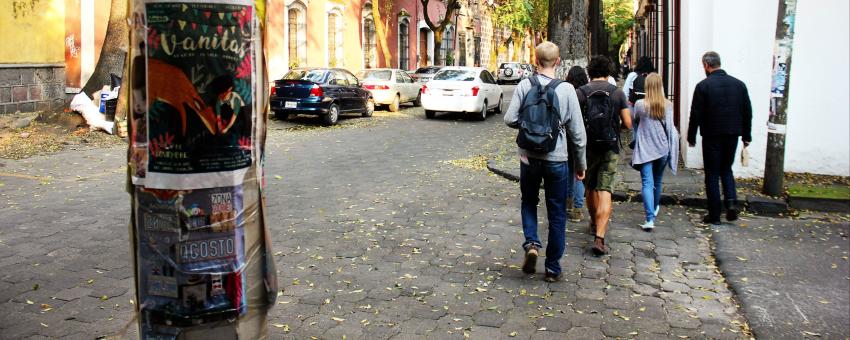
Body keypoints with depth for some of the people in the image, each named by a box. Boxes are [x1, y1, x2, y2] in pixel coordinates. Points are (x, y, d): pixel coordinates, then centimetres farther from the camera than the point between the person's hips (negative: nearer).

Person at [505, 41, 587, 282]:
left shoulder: (524, 85, -7)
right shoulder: (566, 89, -8)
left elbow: (510, 119, -9)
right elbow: (577, 131, -5)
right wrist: (581, 163, 6)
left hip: (529, 156, 1)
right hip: (556, 159, -1)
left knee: (529, 202, 24)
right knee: (557, 214, 11)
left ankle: (531, 243, 1)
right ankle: (552, 268, 17)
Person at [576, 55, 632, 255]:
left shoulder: (581, 92, -5)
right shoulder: (617, 92, -2)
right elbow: (628, 124, -2)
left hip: (588, 147, 1)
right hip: (610, 148, 0)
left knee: (590, 188, 20)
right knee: (605, 192, -3)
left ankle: (595, 224, 39)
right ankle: (599, 237, -14)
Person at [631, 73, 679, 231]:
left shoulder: (640, 104, -9)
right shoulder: (668, 105, -5)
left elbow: (634, 120, 9)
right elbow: (670, 127, -4)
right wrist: (672, 149, 4)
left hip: (645, 148, -3)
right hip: (662, 148, 3)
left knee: (647, 183, -6)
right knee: (657, 181, 21)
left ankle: (650, 219, -18)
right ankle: (655, 209, 43)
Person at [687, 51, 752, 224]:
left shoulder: (703, 86, -9)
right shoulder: (739, 84, 5)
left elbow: (696, 115, -10)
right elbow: (748, 112, 8)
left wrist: (691, 137, 1)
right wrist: (746, 135, 16)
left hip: (712, 136, -4)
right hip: (732, 135, 4)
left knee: (712, 174, 4)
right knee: (726, 169, 21)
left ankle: (714, 215, 7)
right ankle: (731, 201, -1)